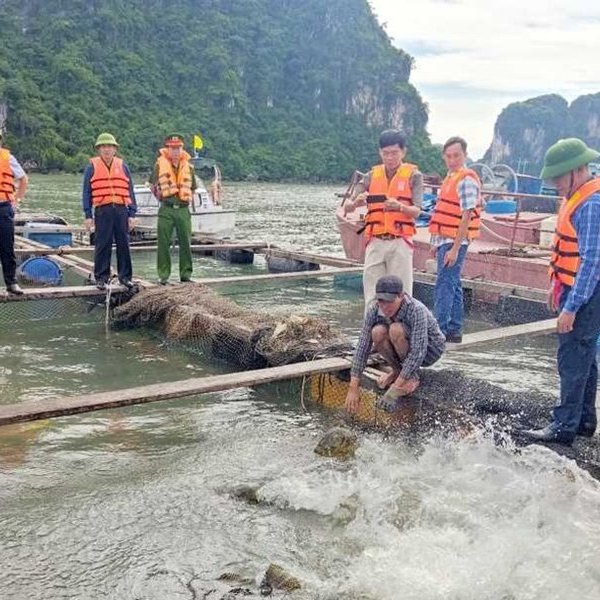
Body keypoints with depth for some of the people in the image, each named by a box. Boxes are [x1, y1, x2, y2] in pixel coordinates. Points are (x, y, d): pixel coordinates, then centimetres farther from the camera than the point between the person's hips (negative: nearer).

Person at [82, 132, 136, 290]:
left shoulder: (122, 166, 12)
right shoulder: (92, 167, 7)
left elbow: (130, 192, 12)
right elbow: (87, 193, 6)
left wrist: (132, 215, 5)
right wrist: (88, 215, -1)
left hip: (121, 210, 2)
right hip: (102, 211, -2)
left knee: (123, 244, 5)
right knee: (102, 245, 0)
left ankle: (125, 276, 15)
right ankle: (101, 278, 9)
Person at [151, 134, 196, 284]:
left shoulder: (188, 167, 9)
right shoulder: (160, 164, 0)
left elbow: (192, 188, 19)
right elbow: (153, 186, 10)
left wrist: (188, 198, 7)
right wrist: (160, 196, 3)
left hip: (183, 210, 3)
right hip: (166, 210, -2)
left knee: (186, 243, 6)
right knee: (164, 244, 1)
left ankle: (186, 274, 16)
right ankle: (163, 275, 9)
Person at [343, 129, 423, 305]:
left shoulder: (413, 175, 3)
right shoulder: (372, 175, 11)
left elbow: (416, 211, -7)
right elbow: (347, 208, 6)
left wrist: (399, 207, -29)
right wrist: (356, 203, -18)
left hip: (400, 242, -3)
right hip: (375, 242, 3)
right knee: (372, 293, 4)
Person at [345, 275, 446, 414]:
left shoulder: (417, 310, -35)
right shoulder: (374, 309, -23)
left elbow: (418, 352, -38)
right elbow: (363, 346, -24)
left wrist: (397, 386, -40)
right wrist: (353, 388, -30)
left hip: (429, 349, -4)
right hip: (403, 350, 4)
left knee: (395, 330, -34)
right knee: (377, 332, -28)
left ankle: (412, 377, -11)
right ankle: (397, 371, -1)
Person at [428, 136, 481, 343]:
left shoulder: (466, 180, -13)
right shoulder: (450, 178, 17)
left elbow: (466, 217, -19)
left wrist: (455, 248, -22)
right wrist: (437, 242, 21)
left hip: (454, 242, -10)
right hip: (445, 240, 10)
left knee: (444, 285, -10)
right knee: (453, 285, 13)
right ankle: (454, 330, 20)